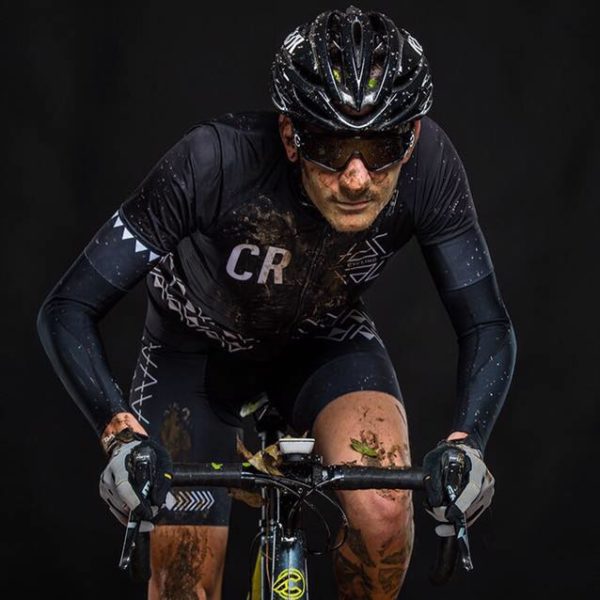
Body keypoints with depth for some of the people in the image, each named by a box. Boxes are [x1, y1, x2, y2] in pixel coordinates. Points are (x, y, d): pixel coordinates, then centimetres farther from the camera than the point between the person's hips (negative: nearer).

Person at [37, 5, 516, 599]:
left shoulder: (430, 165, -31)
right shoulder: (214, 161, -38)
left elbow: (486, 324, -21)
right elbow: (67, 310, -33)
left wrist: (464, 441, -39)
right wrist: (120, 434, -48)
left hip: (325, 339, 1)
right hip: (198, 347, -1)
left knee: (382, 508, -27)